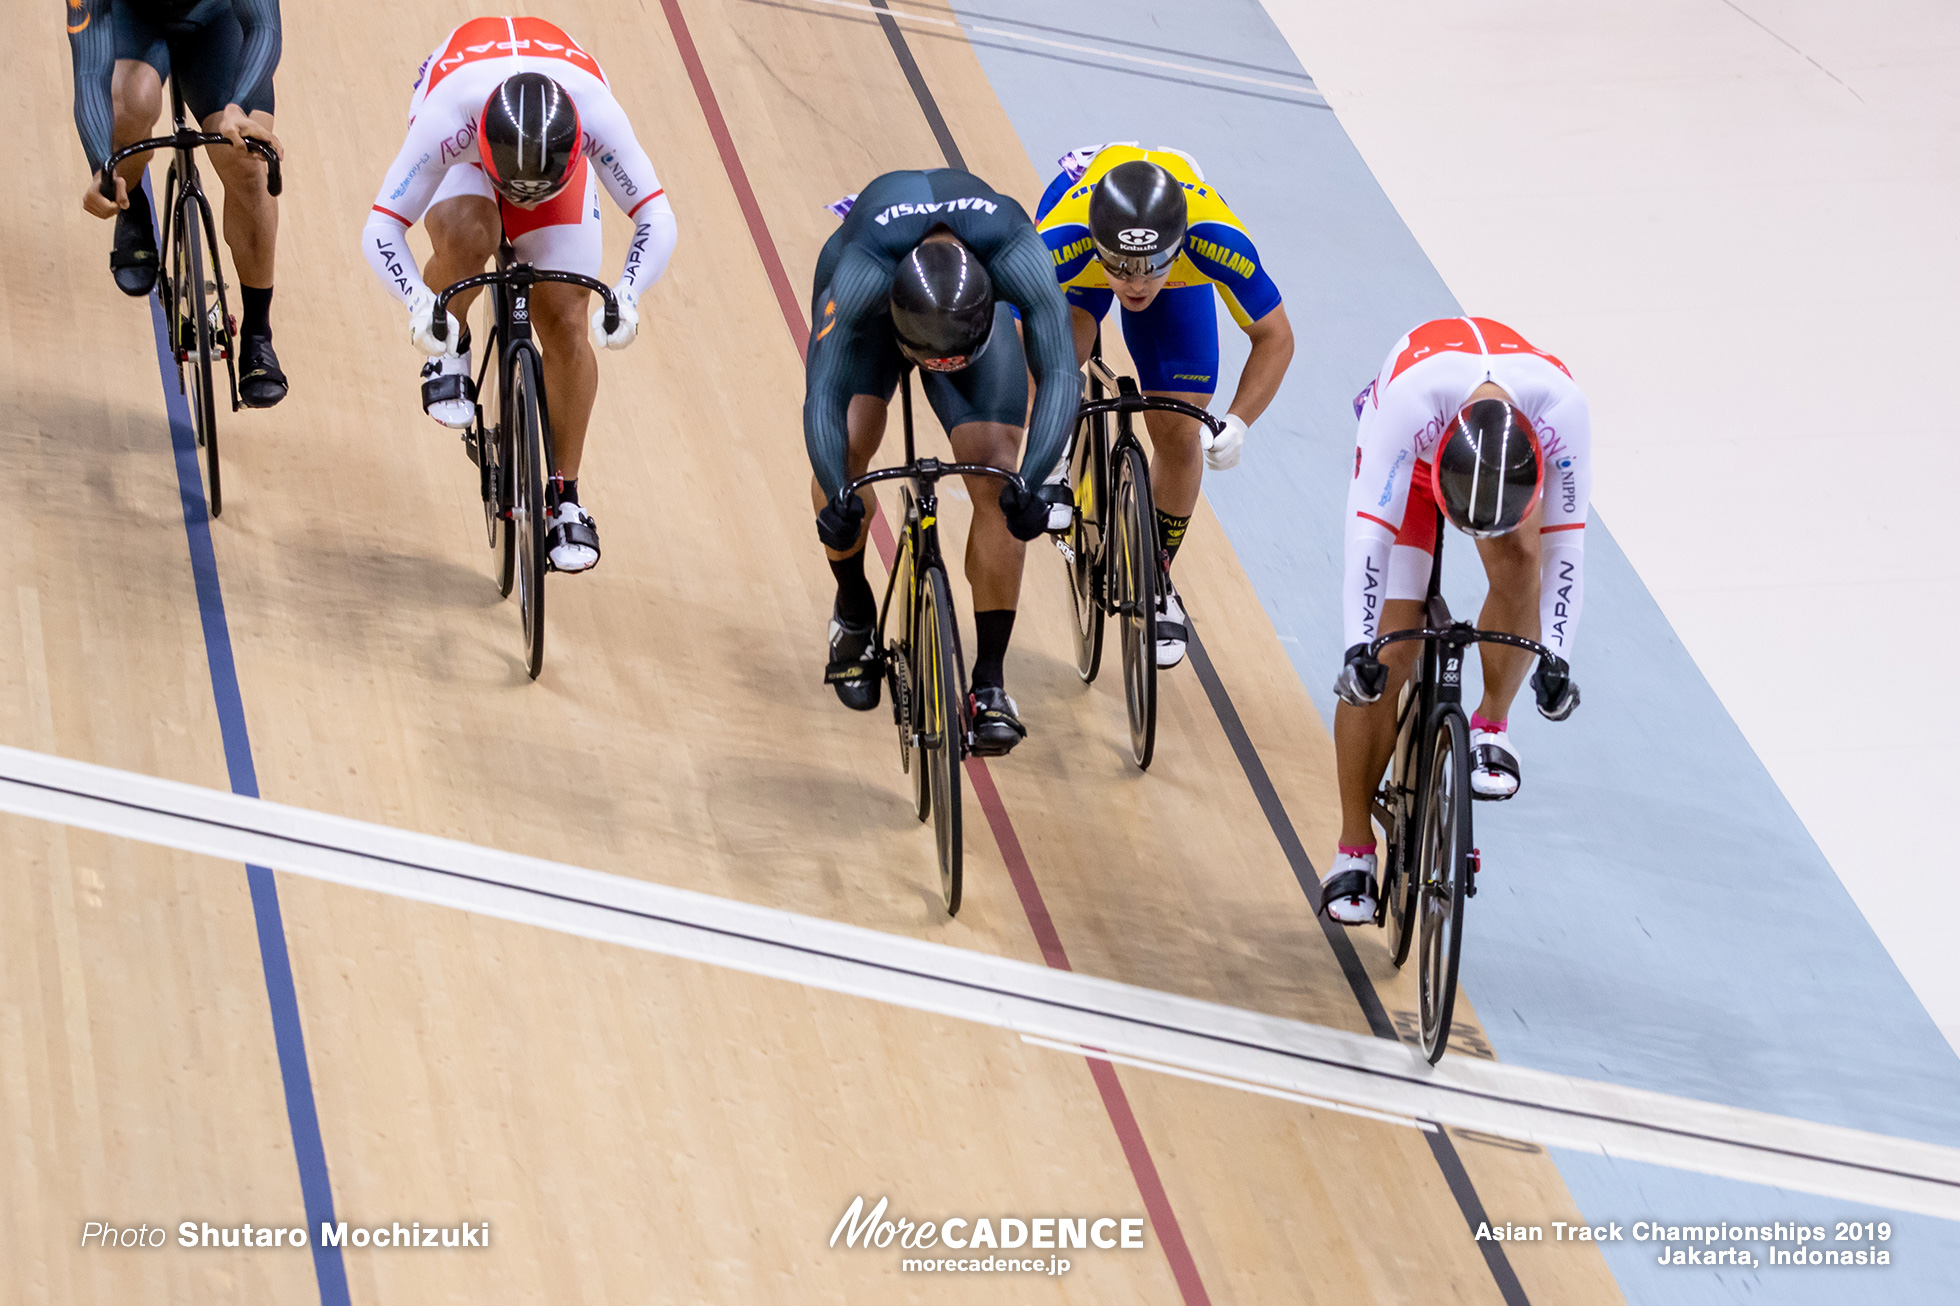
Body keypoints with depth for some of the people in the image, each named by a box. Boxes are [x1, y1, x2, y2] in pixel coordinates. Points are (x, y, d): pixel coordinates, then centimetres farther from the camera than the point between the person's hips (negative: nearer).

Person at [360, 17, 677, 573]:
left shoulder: (596, 117, -41)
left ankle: (566, 499, 6)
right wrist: (418, 301, -53)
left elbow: (657, 219, -31)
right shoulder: (448, 120, -43)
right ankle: (449, 354, -5)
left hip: (558, 150, 1)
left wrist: (625, 296, -48)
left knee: (565, 324, -9)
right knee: (464, 236, -36)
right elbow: (381, 229, -35)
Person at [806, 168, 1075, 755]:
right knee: (846, 448, -23)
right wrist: (835, 495, -59)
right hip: (875, 308, 0)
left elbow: (1059, 374, -44)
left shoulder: (1016, 254, -43)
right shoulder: (862, 271, -44)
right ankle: (854, 611, 6)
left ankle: (990, 684, -8)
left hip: (981, 303, 1)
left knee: (995, 480, -16)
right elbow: (823, 393, -45)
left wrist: (1032, 480, -57)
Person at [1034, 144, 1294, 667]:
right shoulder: (1060, 242, -45)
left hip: (1181, 278, 0)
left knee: (1178, 433, -3)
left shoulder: (1216, 241, -43)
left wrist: (1237, 423, -39)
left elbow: (1274, 336, -27)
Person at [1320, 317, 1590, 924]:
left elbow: (1565, 542, -28)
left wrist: (1555, 660, -31)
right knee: (1384, 656, -10)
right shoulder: (1410, 396, -44)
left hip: (1516, 454, 2)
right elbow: (1369, 532, -42)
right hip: (1411, 456, -2)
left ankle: (1492, 726, -8)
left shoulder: (1563, 407, -38)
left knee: (1518, 559, -32)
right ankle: (1354, 851, 0)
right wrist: (1358, 647, -46)